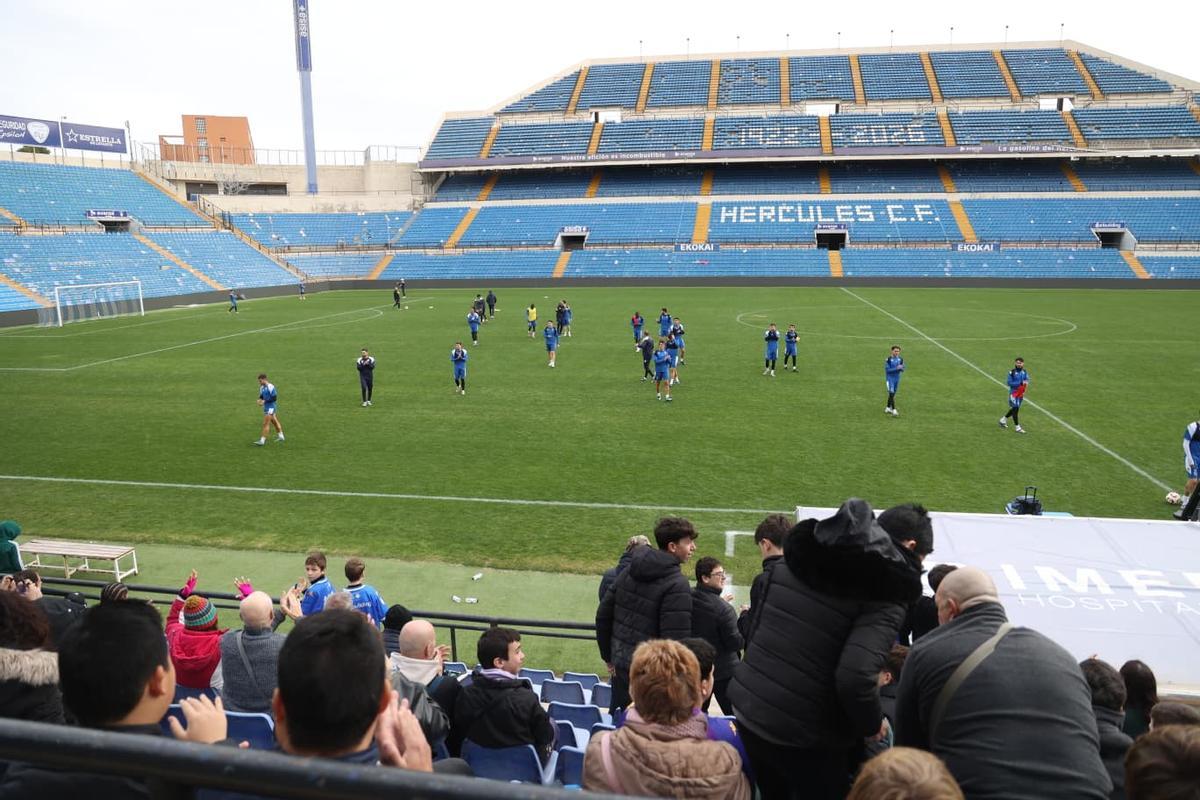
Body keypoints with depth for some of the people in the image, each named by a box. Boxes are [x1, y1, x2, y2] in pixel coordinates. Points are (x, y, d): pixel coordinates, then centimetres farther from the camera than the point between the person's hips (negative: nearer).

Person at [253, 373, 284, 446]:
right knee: (274, 422, 18)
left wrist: (264, 401, -22)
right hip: (266, 407, 9)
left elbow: (274, 398, -20)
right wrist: (260, 400, -3)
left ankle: (262, 440, -8)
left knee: (266, 424, -9)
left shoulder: (270, 387, -19)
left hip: (270, 407, -9)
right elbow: (261, 396, 19)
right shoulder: (262, 387, 8)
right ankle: (280, 436, 28)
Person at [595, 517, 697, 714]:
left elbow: (603, 615, 10)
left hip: (621, 667, 7)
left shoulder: (629, 571, 5)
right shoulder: (677, 586, -17)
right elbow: (675, 641, -21)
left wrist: (609, 657, 18)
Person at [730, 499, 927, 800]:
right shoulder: (885, 589, -14)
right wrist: (873, 724, -6)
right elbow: (855, 677, -24)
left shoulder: (800, 555, 6)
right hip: (804, 737, -6)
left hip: (749, 712, 6)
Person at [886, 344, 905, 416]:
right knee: (891, 394, -13)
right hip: (890, 378, -6)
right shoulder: (888, 359, -12)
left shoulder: (900, 359, 3)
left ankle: (888, 408, 27)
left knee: (893, 394, 13)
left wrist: (901, 368, -18)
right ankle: (894, 410, -15)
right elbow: (887, 369, -16)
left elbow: (903, 369, 5)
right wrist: (896, 368, -25)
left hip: (897, 378, 6)